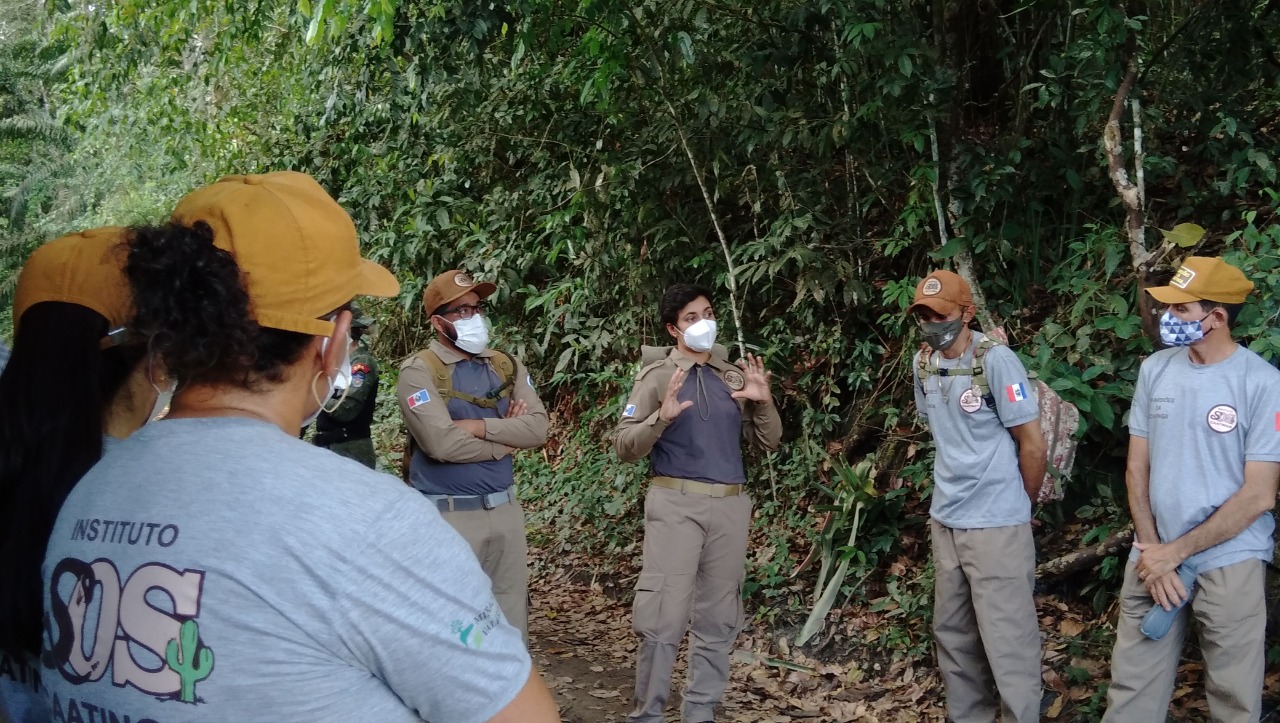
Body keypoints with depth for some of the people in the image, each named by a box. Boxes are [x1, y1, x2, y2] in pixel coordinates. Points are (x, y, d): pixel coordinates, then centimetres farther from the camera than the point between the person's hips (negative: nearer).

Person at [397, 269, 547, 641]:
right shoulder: (419, 371, -9)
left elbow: (538, 427, -3)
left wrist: (479, 427, -15)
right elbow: (442, 443, -21)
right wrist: (505, 439, -8)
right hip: (449, 516, -6)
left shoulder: (506, 366, 9)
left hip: (506, 510, 6)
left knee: (511, 622, 14)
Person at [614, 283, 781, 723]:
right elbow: (624, 447, -4)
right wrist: (662, 417, -21)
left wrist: (764, 402, -3)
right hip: (677, 504, -4)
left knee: (718, 621, 7)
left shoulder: (734, 377, 13)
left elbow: (767, 443, 15)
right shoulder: (657, 375, 1)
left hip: (731, 506, 5)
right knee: (664, 618, -7)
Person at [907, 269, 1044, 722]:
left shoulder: (996, 361, -15)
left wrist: (1020, 505, 2)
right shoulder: (923, 364, 5)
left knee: (1007, 643, -3)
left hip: (996, 525, -7)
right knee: (953, 635, 17)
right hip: (944, 521, 7)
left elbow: (1033, 444, -10)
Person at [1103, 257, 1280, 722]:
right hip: (1154, 558, 4)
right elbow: (1137, 467, 7)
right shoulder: (1155, 369, 3)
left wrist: (1176, 552, -11)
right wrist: (1152, 551, -3)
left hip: (1228, 564, -3)